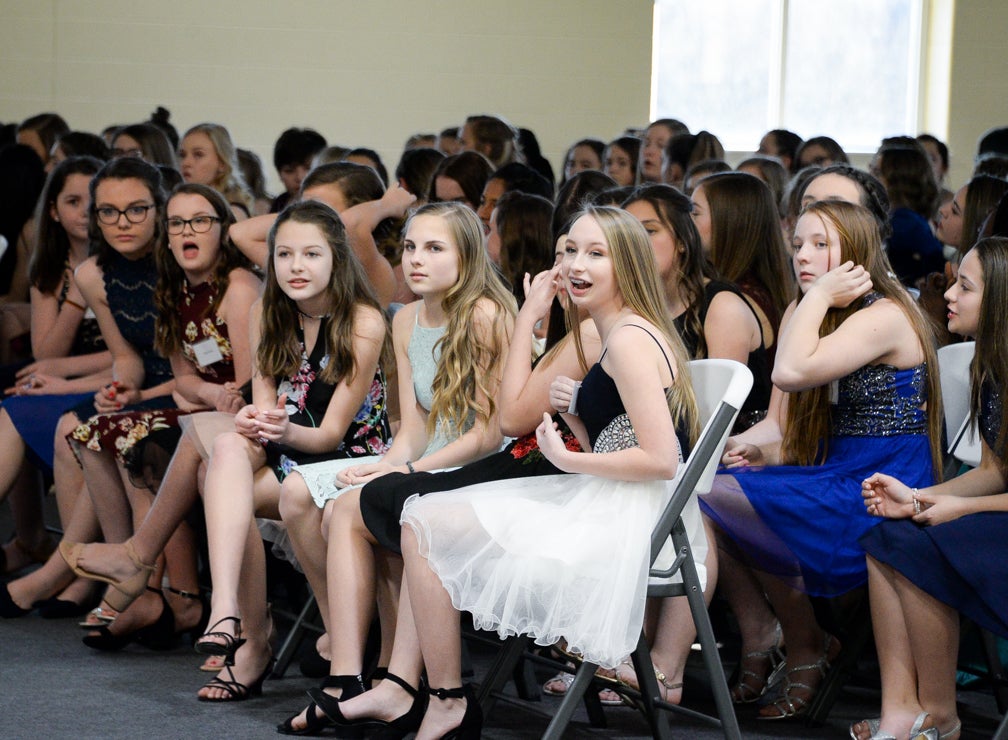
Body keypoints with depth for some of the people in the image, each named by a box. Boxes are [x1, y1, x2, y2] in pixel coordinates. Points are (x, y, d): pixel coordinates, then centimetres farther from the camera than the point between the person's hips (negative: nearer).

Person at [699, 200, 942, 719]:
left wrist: (821, 294, -18)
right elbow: (781, 421, 11)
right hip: (829, 484, 8)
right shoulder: (800, 314, 14)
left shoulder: (884, 316, -14)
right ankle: (760, 638, -1)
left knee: (719, 500, -23)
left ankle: (806, 645, -4)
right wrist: (750, 446, -11)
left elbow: (793, 373, -29)